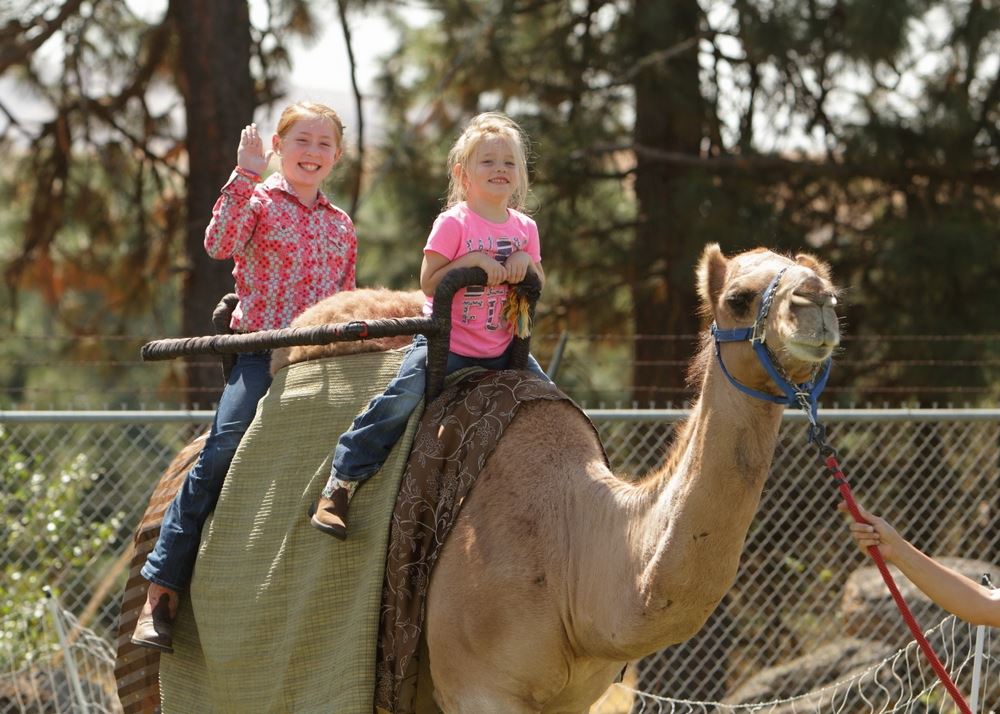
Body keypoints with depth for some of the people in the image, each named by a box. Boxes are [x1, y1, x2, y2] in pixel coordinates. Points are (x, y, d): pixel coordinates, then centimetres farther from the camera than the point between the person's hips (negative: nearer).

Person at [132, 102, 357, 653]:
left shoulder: (340, 225, 18)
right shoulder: (259, 200, 3)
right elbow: (220, 244, -18)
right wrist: (244, 177, -22)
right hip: (261, 354, -5)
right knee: (219, 456, -18)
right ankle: (161, 593, -16)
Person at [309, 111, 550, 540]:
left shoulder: (524, 228, 6)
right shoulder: (453, 223, -10)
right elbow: (429, 280, -15)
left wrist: (526, 262, -9)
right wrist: (472, 261, -25)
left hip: (501, 349, 6)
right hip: (445, 344, -6)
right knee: (400, 400, -22)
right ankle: (339, 485, -17)